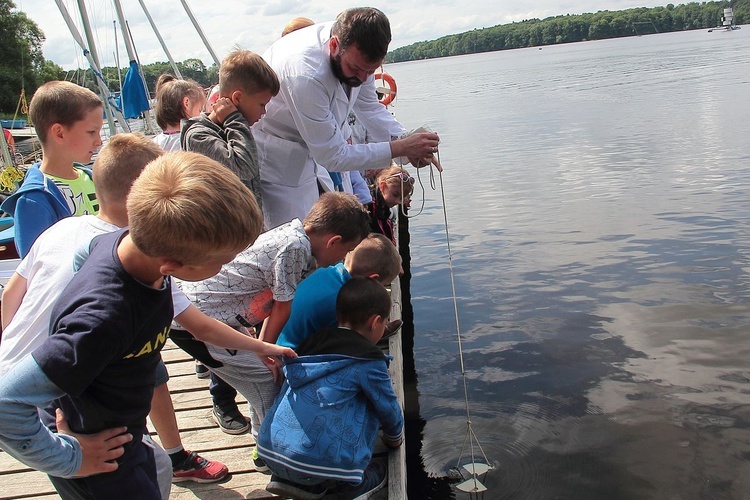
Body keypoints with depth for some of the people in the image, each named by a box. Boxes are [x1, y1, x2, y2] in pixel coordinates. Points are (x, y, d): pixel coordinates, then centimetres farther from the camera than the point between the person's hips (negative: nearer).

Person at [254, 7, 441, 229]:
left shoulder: (356, 52, -12)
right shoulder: (306, 73, -36)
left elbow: (368, 106, 6)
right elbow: (332, 156, -28)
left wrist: (404, 139, -12)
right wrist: (400, 148, -27)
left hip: (301, 156, 8)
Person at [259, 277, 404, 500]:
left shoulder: (315, 341, 13)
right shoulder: (368, 362, -3)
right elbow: (387, 408, 10)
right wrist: (395, 437, 33)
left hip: (269, 452, 6)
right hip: (318, 462, -6)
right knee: (368, 403, 11)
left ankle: (288, 480, 21)